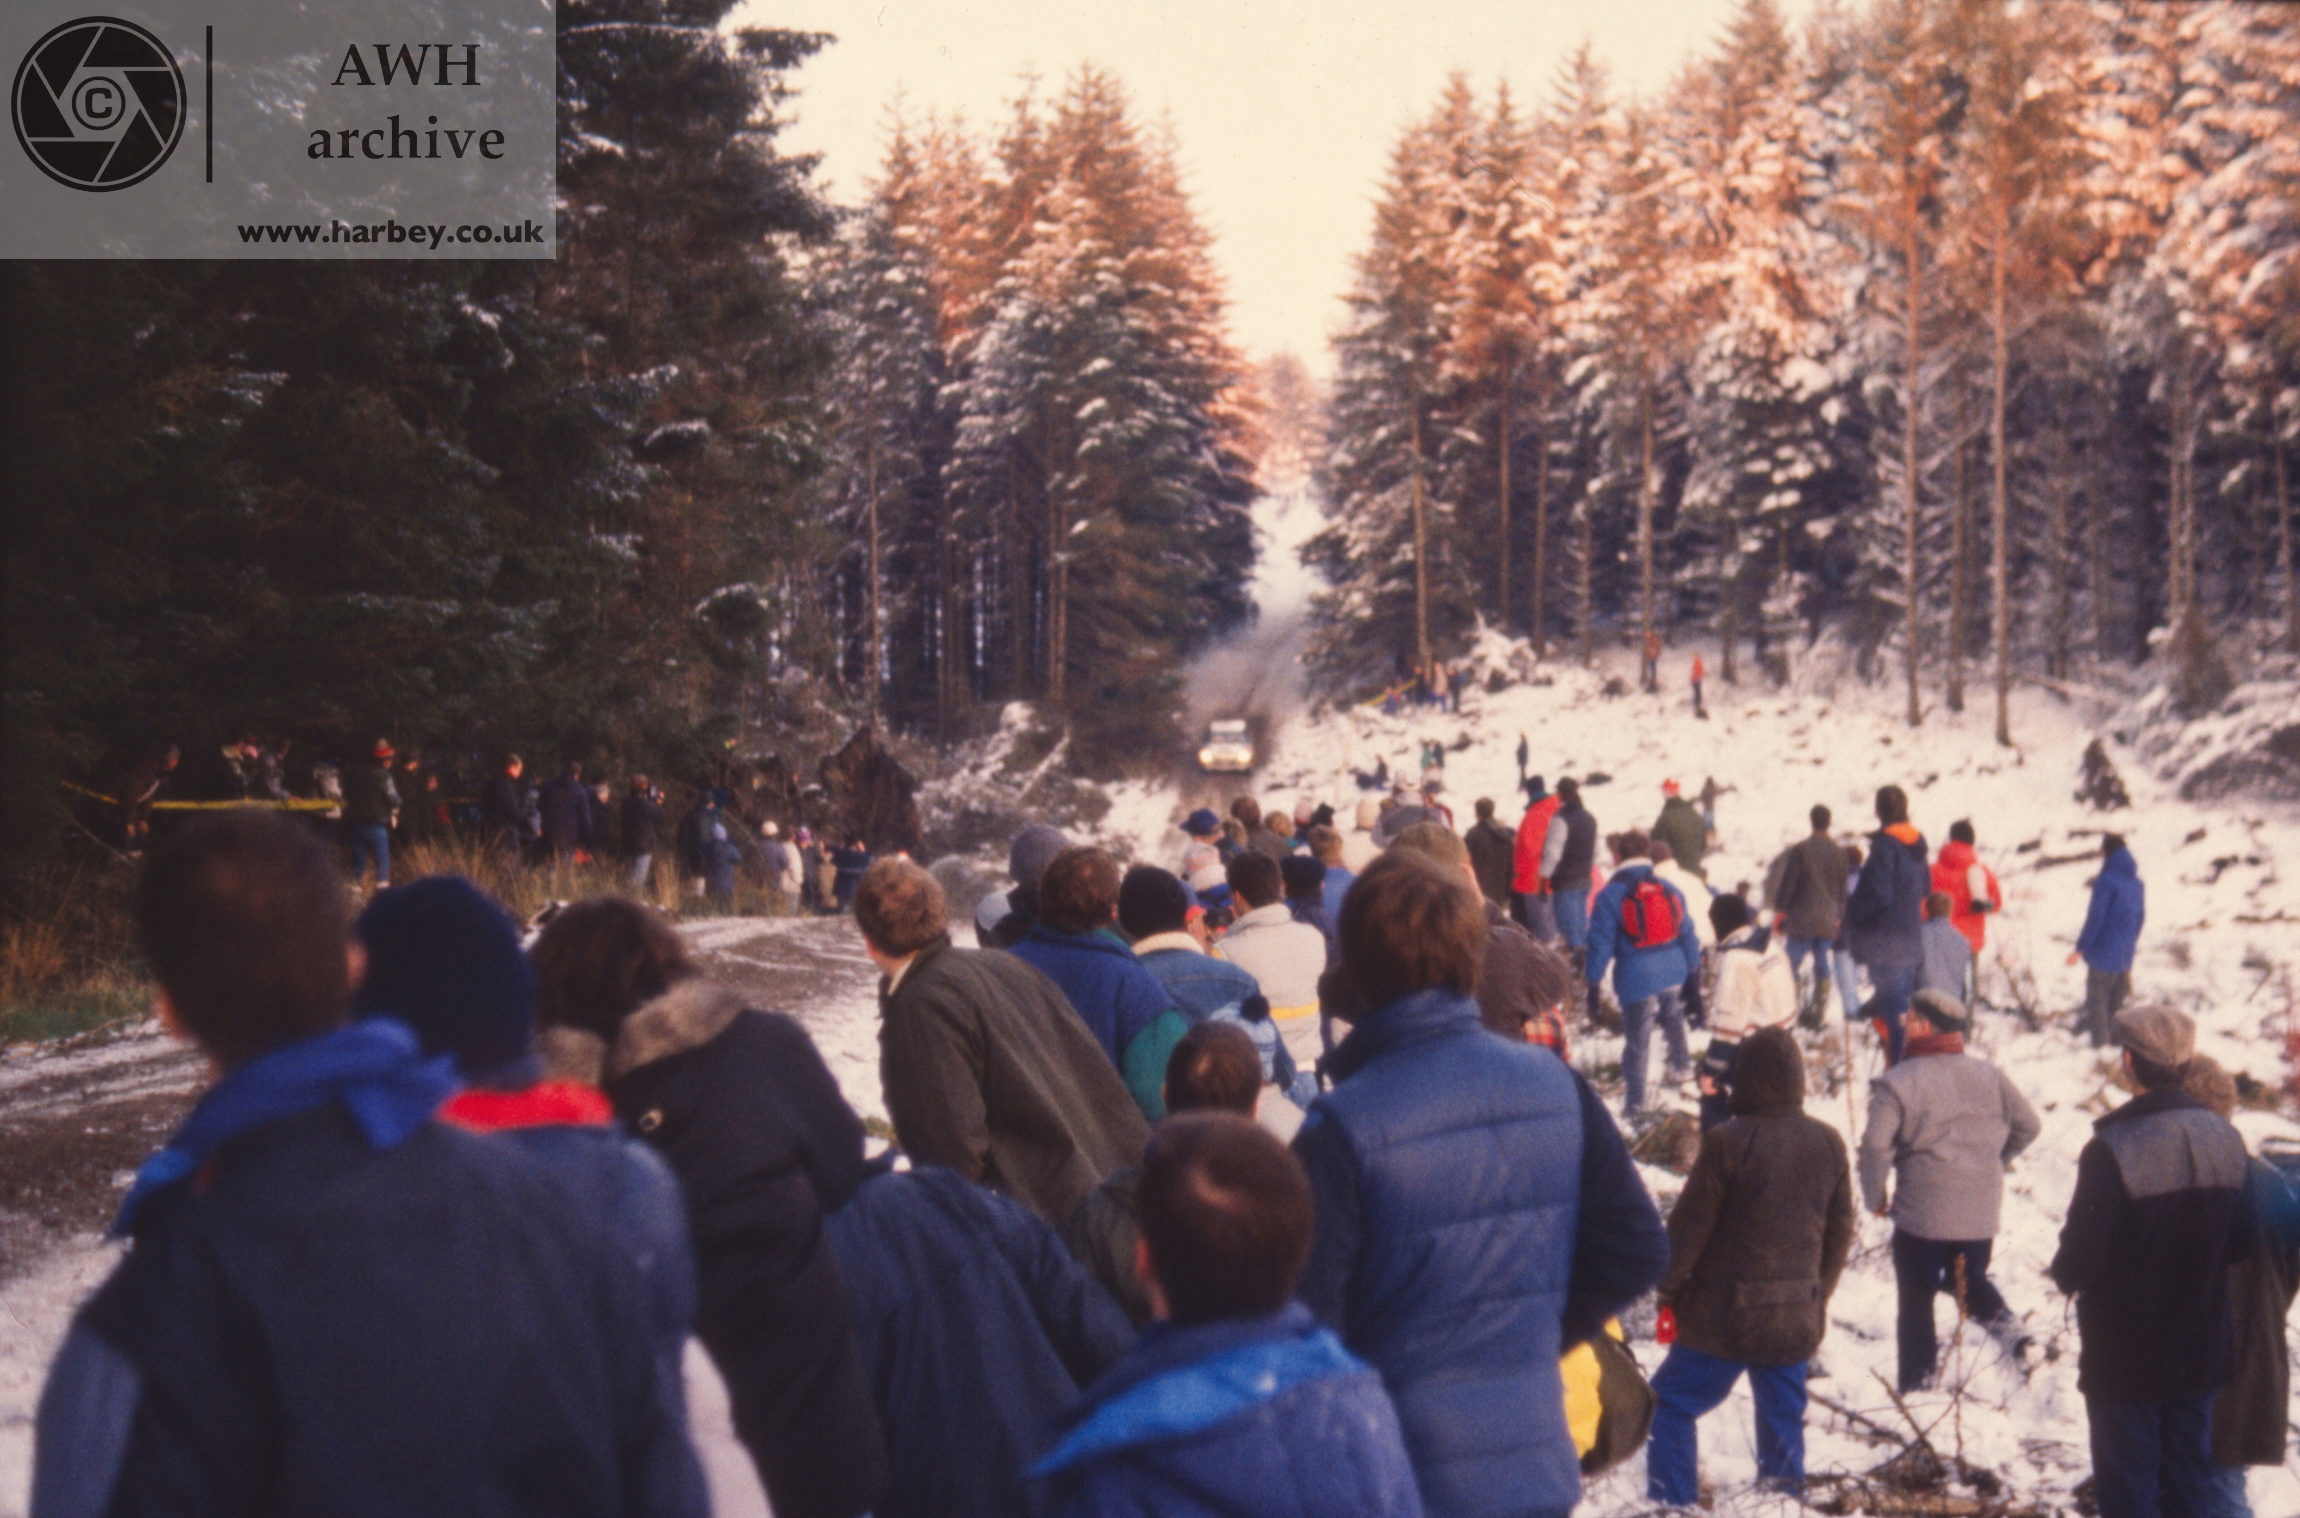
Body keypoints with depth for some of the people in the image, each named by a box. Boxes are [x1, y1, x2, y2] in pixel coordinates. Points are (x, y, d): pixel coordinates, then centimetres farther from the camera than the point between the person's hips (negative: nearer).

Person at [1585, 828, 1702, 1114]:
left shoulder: (1610, 896, -9)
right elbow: (1688, 933, 11)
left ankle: (1634, 1104, 8)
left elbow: (1601, 943, -9)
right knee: (1673, 1018, 33)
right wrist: (1693, 972, 21)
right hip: (1673, 973, 5)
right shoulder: (1670, 890, 5)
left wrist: (1593, 982, -3)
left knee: (1637, 1043, 3)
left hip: (1637, 980, -4)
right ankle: (1681, 1065, 50)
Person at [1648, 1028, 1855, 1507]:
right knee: (1783, 1419, 15)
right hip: (1798, 1318, 5)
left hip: (1725, 1316, -5)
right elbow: (1841, 1231, 10)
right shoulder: (1829, 1144, 1)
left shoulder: (1727, 1142, -16)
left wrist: (1668, 1287, 4)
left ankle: (1673, 1502, 4)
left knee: (1670, 1406, 8)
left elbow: (1690, 1226, -10)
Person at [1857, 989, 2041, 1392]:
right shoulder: (1989, 1076, 4)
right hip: (1981, 1212, 4)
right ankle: (2006, 1327, 4)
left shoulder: (1897, 1082, -11)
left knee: (1916, 1300, 10)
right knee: (1970, 1279, 28)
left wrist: (1874, 1198, -2)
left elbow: (1875, 1146, -18)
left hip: (1921, 1213, -4)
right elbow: (2027, 1125, 10)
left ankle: (1916, 1385, 11)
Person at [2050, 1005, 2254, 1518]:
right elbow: (2242, 1243, 4)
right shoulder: (2225, 1139, -5)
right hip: (2201, 1347, 5)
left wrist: (2067, 1275, 1)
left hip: (2124, 1359, -5)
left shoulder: (2111, 1149, -25)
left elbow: (2081, 1257, -21)